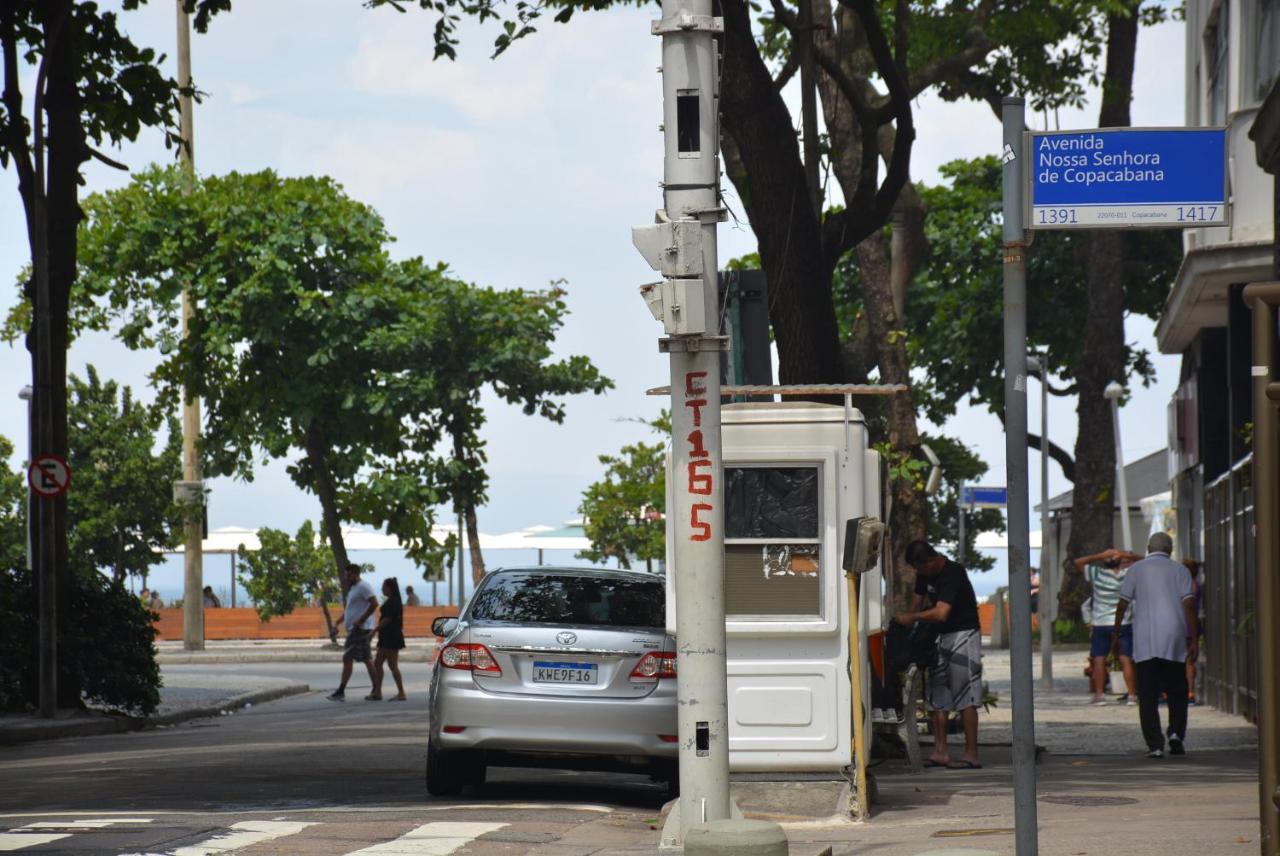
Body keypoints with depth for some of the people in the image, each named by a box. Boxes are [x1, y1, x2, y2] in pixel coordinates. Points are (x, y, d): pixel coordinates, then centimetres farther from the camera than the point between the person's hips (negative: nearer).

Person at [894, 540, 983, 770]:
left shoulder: (952, 574, -23)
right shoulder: (925, 575, 6)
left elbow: (941, 613, -30)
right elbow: (917, 603, 13)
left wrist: (910, 618, -20)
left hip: (963, 635, -9)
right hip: (943, 637, 9)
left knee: (965, 697, -11)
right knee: (938, 695, 7)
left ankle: (971, 755, -12)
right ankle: (940, 752, 9)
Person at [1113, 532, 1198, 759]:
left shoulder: (1136, 569, 7)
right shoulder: (1179, 570, 7)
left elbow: (1122, 605, 3)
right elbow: (1189, 605, -1)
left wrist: (1115, 634, 11)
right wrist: (1194, 639, 0)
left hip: (1145, 642, 0)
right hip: (1174, 641, 0)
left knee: (1148, 695, 1)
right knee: (1177, 690, 13)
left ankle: (1155, 744, -8)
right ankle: (1176, 733, -5)